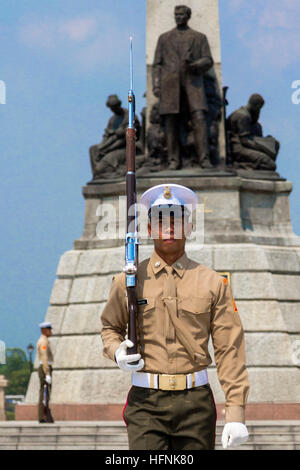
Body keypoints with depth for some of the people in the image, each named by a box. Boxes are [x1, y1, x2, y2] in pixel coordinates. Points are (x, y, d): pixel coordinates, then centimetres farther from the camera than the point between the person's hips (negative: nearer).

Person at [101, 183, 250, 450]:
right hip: (146, 402, -1)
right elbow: (110, 327, 23)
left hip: (196, 401, 1)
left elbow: (230, 350, 2)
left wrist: (236, 413, -5)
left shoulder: (213, 283, 6)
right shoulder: (129, 281, 8)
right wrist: (116, 352, -2)